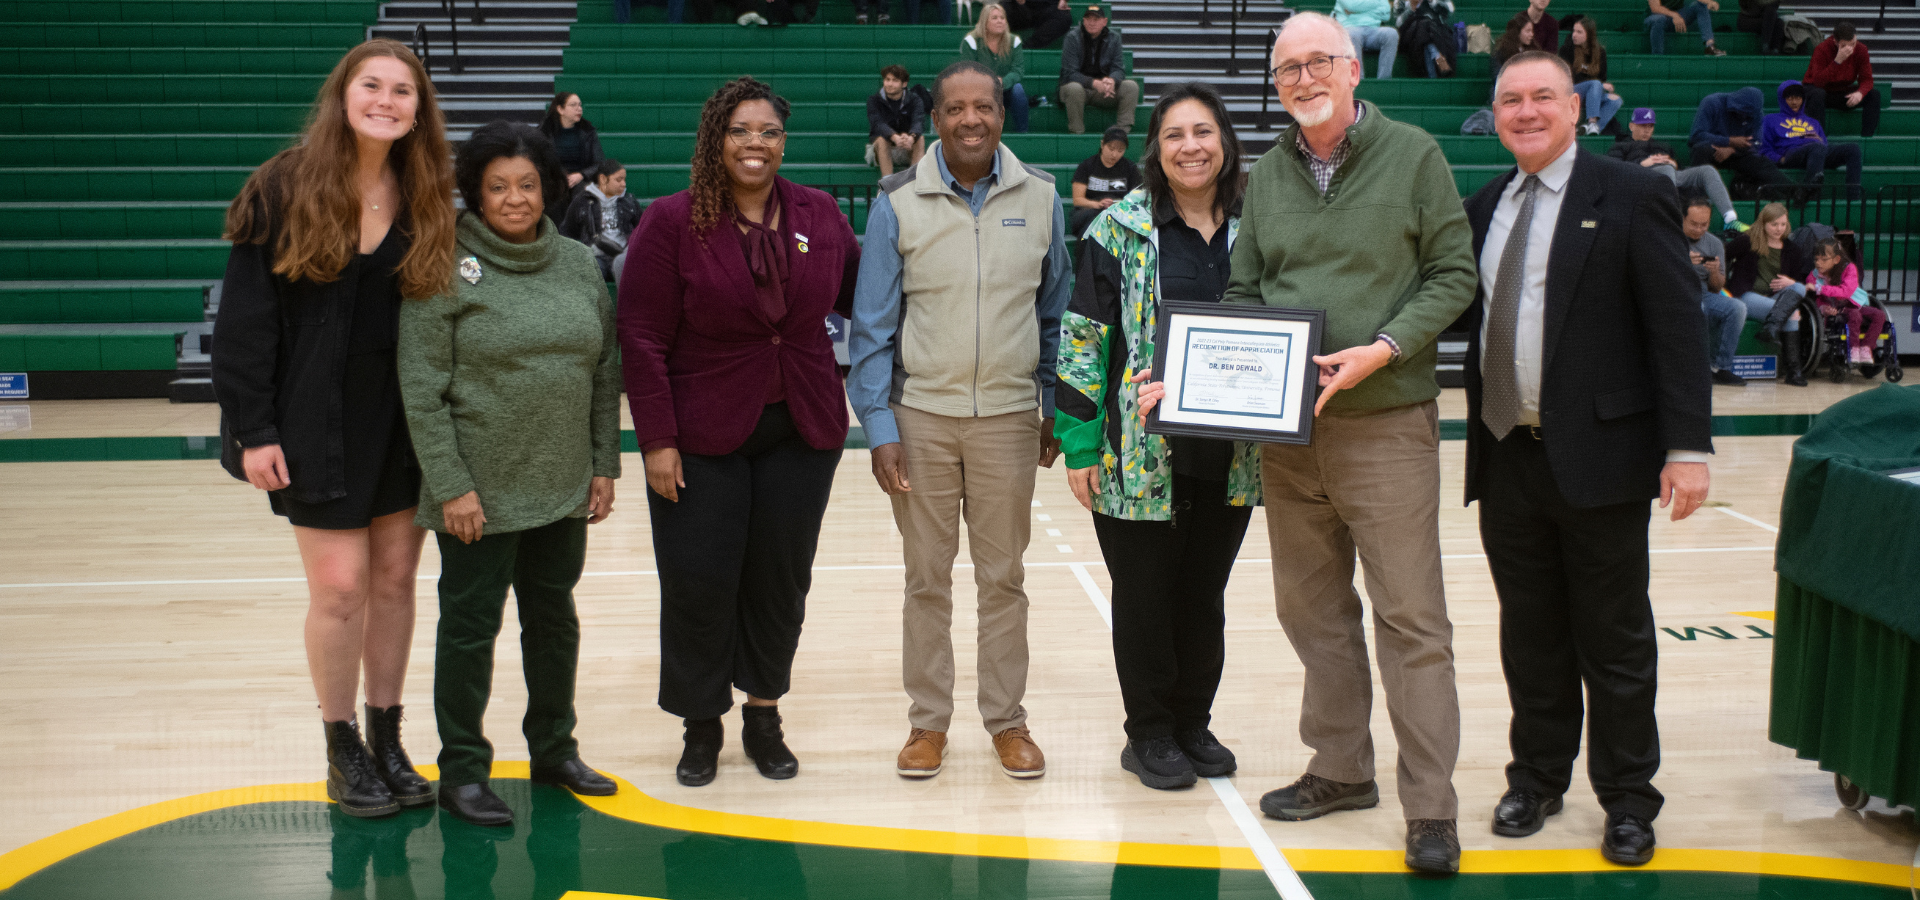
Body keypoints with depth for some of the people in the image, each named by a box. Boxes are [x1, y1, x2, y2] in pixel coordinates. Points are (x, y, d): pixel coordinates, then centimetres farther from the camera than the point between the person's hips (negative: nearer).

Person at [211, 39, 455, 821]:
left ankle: (387, 739, 24)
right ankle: (342, 750, 17)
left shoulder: (427, 201, 3)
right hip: (317, 424, -3)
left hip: (405, 422, 3)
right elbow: (244, 317, -7)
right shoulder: (284, 191, -6)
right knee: (340, 585, -1)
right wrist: (252, 431, -11)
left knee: (395, 578, 10)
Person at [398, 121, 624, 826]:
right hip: (480, 491, -5)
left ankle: (555, 748, 33)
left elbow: (605, 374, 10)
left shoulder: (580, 265, 6)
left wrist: (604, 466, 6)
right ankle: (462, 769, 17)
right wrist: (450, 486, -16)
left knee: (555, 617, 17)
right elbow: (421, 389, -13)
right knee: (471, 625, 4)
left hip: (563, 489, 5)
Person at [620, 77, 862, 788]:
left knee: (782, 579, 9)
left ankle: (764, 715, 27)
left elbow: (859, 297, 15)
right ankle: (702, 726, 20)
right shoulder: (672, 223, -8)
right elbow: (643, 340, -9)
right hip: (702, 437, -3)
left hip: (803, 433, 3)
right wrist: (657, 440, -12)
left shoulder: (820, 216, 3)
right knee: (698, 584, 2)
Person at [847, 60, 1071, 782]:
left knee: (1003, 577, 10)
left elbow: (1055, 312, 9)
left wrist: (1055, 411, 8)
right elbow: (873, 324, -3)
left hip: (1008, 417, 1)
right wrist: (879, 428, -7)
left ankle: (1007, 721, 22)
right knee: (927, 578, 8)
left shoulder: (1039, 198, 1)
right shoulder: (898, 203, -4)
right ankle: (928, 721, 20)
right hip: (921, 417, -1)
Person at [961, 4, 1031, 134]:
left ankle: (1021, 133, -22)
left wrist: (1002, 82, -35)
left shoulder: (1014, 41, -2)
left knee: (1018, 89, -29)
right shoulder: (970, 42, -9)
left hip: (1005, 92, 2)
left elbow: (1018, 71, -13)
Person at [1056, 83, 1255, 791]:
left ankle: (1193, 725, 30)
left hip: (1230, 457, 3)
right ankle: (1149, 735, 22)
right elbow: (1082, 338, -5)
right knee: (1145, 597, 6)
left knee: (1205, 594, 14)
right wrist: (1079, 444, -9)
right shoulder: (1121, 230, -5)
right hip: (1139, 456, -3)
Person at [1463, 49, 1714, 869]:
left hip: (1599, 458, -4)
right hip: (1506, 459, 5)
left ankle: (1627, 801, 18)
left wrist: (1688, 446, -13)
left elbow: (1678, 326, -8)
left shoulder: (1630, 197, -4)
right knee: (1530, 635, 13)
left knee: (1614, 640, 5)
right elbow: (1463, 310, 13)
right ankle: (1537, 778, 28)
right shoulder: (1483, 208, 12)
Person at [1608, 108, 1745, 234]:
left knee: (1708, 171, -22)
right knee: (1667, 170, -42)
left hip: (1673, 173, 5)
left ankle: (1730, 219, -39)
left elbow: (1682, 169, 33)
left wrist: (1675, 164, 8)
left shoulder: (1662, 146, 45)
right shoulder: (1620, 147, 30)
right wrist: (1642, 164, -5)